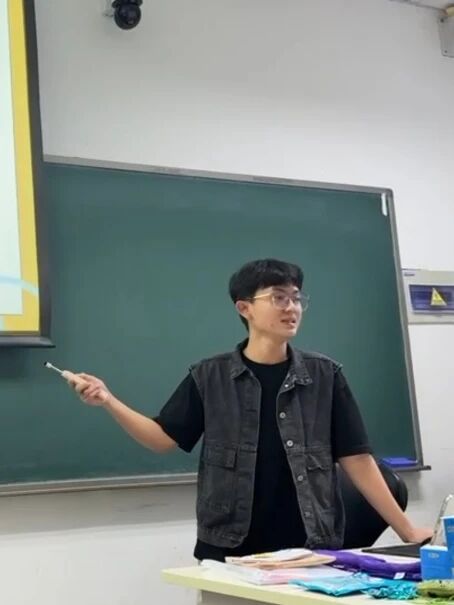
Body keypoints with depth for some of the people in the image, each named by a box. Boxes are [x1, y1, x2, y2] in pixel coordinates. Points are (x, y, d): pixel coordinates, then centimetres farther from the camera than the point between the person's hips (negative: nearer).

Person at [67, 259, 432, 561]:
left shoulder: (325, 376, 2)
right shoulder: (209, 378, 4)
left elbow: (357, 459, 2)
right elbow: (164, 438, 4)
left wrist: (405, 529, -2)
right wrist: (108, 402, -10)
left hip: (310, 550, 0)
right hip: (229, 552, 0)